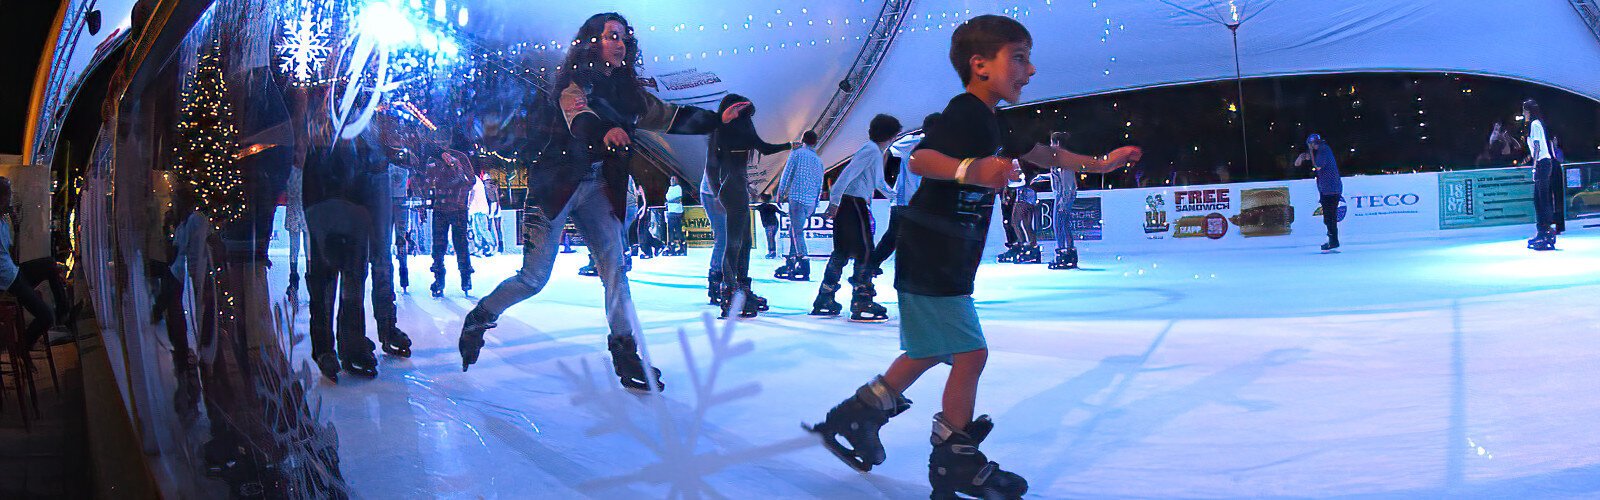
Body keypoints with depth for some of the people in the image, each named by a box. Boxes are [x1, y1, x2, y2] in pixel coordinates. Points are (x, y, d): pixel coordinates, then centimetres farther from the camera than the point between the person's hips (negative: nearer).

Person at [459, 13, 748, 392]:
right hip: (556, 184, -5)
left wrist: (717, 119, 1)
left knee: (614, 266, -11)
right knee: (534, 277, -4)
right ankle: (479, 317, 21)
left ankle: (626, 352, -9)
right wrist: (606, 131, -50)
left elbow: (669, 117, 10)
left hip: (596, 188, 5)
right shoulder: (575, 80, -8)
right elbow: (579, 116, -28)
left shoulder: (626, 90, 10)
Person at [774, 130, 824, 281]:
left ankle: (804, 269, -17)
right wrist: (815, 204, 22)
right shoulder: (818, 159, 16)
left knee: (797, 233, -8)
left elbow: (787, 174, -2)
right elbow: (820, 184, 16)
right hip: (811, 202, 6)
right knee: (793, 231, 16)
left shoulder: (797, 153, 1)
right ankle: (789, 265, 16)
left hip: (797, 198, -6)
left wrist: (780, 193, 8)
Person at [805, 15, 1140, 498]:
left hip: (947, 259, 11)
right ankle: (956, 461, 10)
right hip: (932, 258, -11)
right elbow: (920, 158, -32)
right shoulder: (965, 114, -16)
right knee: (970, 353, -4)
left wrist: (1099, 163, 32)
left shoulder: (992, 122, 15)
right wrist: (972, 169, -47)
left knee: (929, 351, 20)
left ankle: (854, 417, 29)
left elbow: (1042, 154, 30)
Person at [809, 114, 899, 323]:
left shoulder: (875, 151, 21)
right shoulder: (872, 150, -10)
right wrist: (835, 200, -24)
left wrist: (894, 195, 48)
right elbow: (849, 173, -20)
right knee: (865, 253, -7)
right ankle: (862, 305, -6)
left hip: (847, 204, 10)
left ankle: (823, 301, 18)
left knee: (842, 252, 13)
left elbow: (879, 182, 36)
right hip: (853, 203, -10)